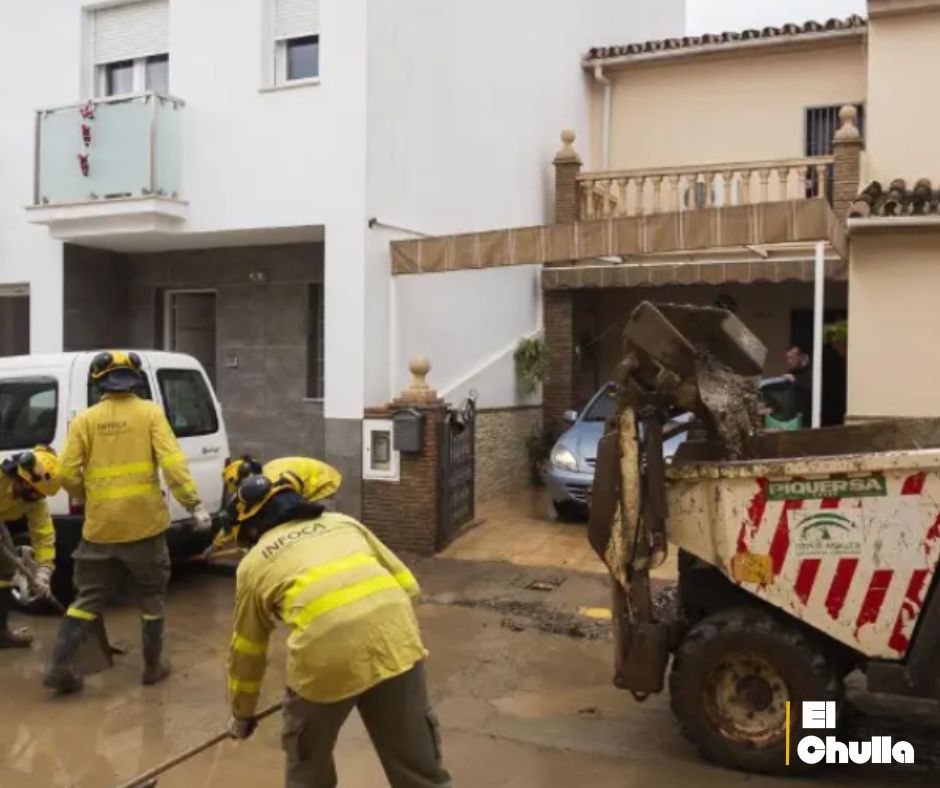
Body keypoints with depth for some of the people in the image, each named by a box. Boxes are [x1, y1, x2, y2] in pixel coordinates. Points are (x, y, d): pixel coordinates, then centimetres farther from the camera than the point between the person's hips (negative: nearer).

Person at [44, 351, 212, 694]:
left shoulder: (85, 420, 2)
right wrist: (194, 504, -13)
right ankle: (153, 665, 23)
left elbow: (69, 474, -2)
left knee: (88, 597, 16)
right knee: (152, 596, 15)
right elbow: (172, 463, -14)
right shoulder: (150, 413, -4)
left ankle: (60, 666, 14)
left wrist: (90, 499, 16)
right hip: (144, 524, -2)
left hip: (100, 527, 2)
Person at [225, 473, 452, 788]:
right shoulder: (343, 522, 28)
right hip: (394, 637, 3)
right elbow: (405, 583, 24)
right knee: (418, 763, 17)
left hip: (326, 651, -2)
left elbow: (246, 652, 31)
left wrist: (242, 715, 46)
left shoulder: (254, 564, 23)